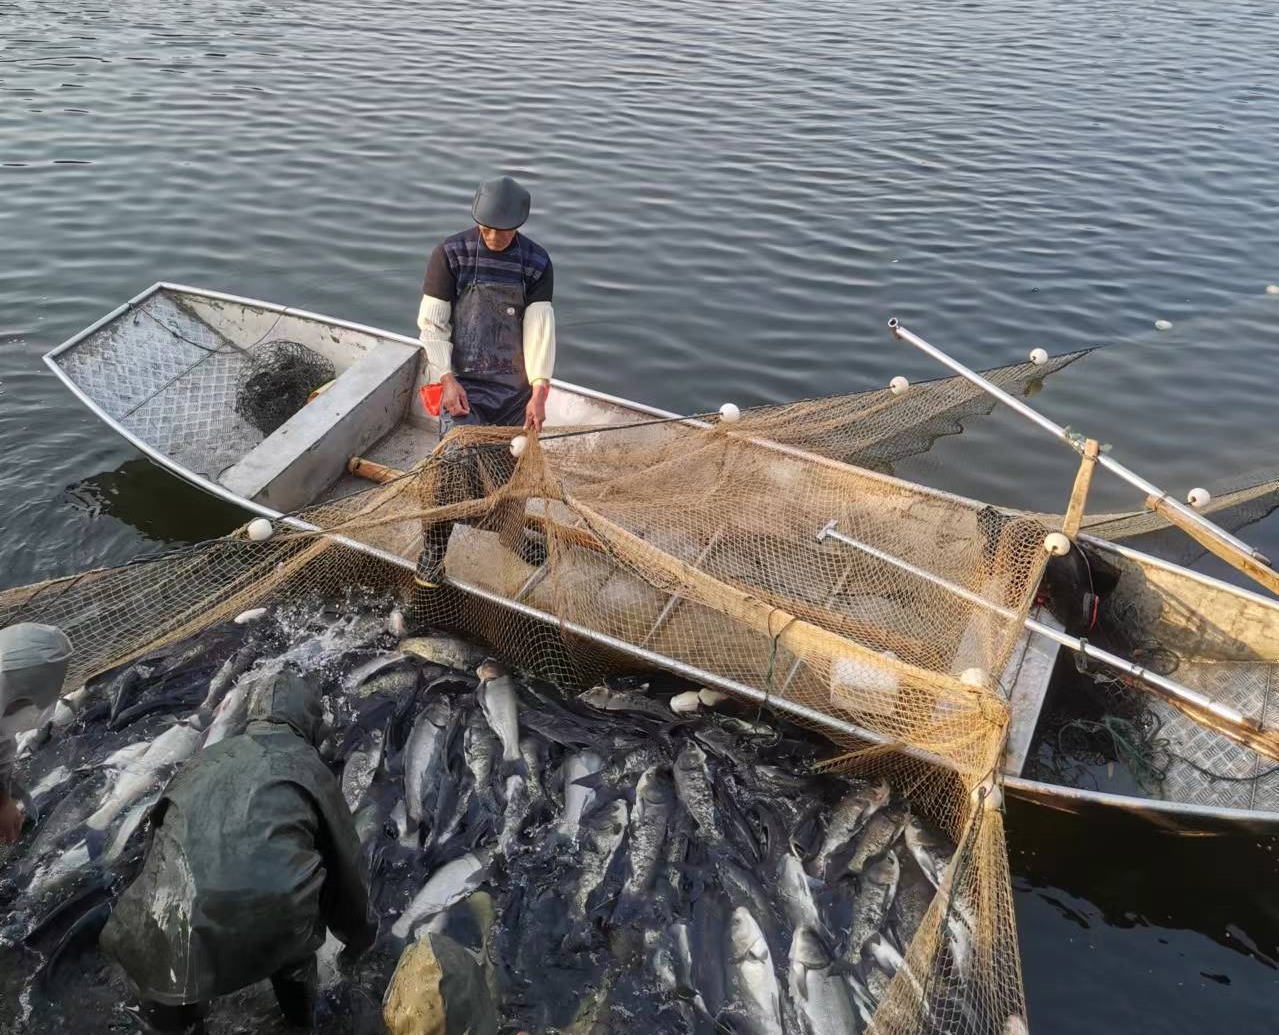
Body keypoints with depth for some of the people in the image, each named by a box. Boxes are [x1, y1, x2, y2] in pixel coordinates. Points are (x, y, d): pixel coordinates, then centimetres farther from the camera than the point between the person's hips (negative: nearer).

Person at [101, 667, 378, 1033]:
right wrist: (360, 934, 47)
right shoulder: (310, 769, 16)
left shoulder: (202, 763, 25)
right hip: (273, 931, -1)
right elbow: (344, 866, 27)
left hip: (174, 936, 2)